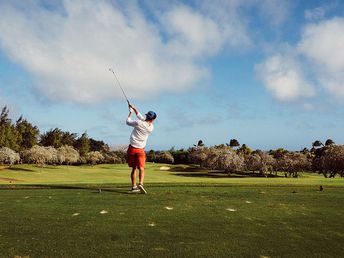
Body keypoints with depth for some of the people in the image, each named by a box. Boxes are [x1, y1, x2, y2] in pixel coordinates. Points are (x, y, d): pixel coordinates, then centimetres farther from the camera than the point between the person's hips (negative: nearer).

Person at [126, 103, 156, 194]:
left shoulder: (138, 123, -12)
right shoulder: (151, 128, -2)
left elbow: (128, 122, 7)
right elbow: (141, 118, 12)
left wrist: (131, 112, 22)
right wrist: (134, 108, 17)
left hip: (132, 148, 0)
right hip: (140, 150, 0)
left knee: (134, 168, 11)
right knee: (141, 168, -4)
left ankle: (134, 186, 17)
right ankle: (140, 183, -28)